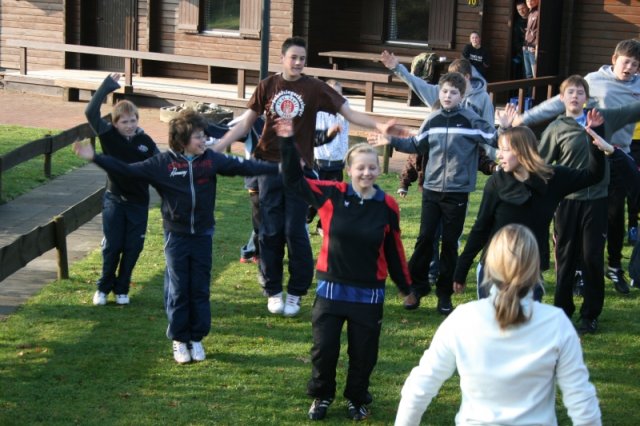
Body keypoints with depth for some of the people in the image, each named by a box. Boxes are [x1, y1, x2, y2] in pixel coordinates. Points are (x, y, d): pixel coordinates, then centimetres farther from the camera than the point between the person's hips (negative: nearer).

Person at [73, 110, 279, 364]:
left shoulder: (211, 160, -2)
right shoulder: (163, 163, -8)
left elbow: (242, 166, 0)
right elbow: (128, 170, -9)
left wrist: (278, 168, -2)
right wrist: (95, 159, -16)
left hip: (203, 235, 2)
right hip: (176, 236, -2)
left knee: (200, 290, 8)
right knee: (178, 290, 5)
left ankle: (197, 338, 20)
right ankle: (179, 340, 16)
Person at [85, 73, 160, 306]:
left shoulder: (145, 141, -6)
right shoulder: (109, 135, -9)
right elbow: (91, 112, -22)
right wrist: (107, 86, -24)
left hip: (139, 202, 1)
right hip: (114, 200, -1)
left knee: (133, 247, 6)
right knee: (112, 246, 3)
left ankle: (122, 289, 22)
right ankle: (103, 287, 21)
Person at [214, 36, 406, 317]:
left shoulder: (314, 88, -2)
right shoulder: (267, 86, 3)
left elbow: (349, 113, -3)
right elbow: (245, 124, 7)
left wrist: (379, 126, -16)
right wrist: (216, 147, 0)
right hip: (269, 165, 1)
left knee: (295, 231, -2)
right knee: (270, 231, 4)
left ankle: (296, 292, 10)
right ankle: (273, 291, 15)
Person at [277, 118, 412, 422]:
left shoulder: (388, 206, -6)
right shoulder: (332, 195, -8)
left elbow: (393, 250, 4)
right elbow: (293, 180, -4)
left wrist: (405, 286, 11)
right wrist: (288, 142, -12)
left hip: (369, 293, 0)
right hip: (331, 288, 0)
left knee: (363, 352, 9)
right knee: (324, 348, 5)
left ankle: (357, 399, 31)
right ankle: (321, 396, 28)